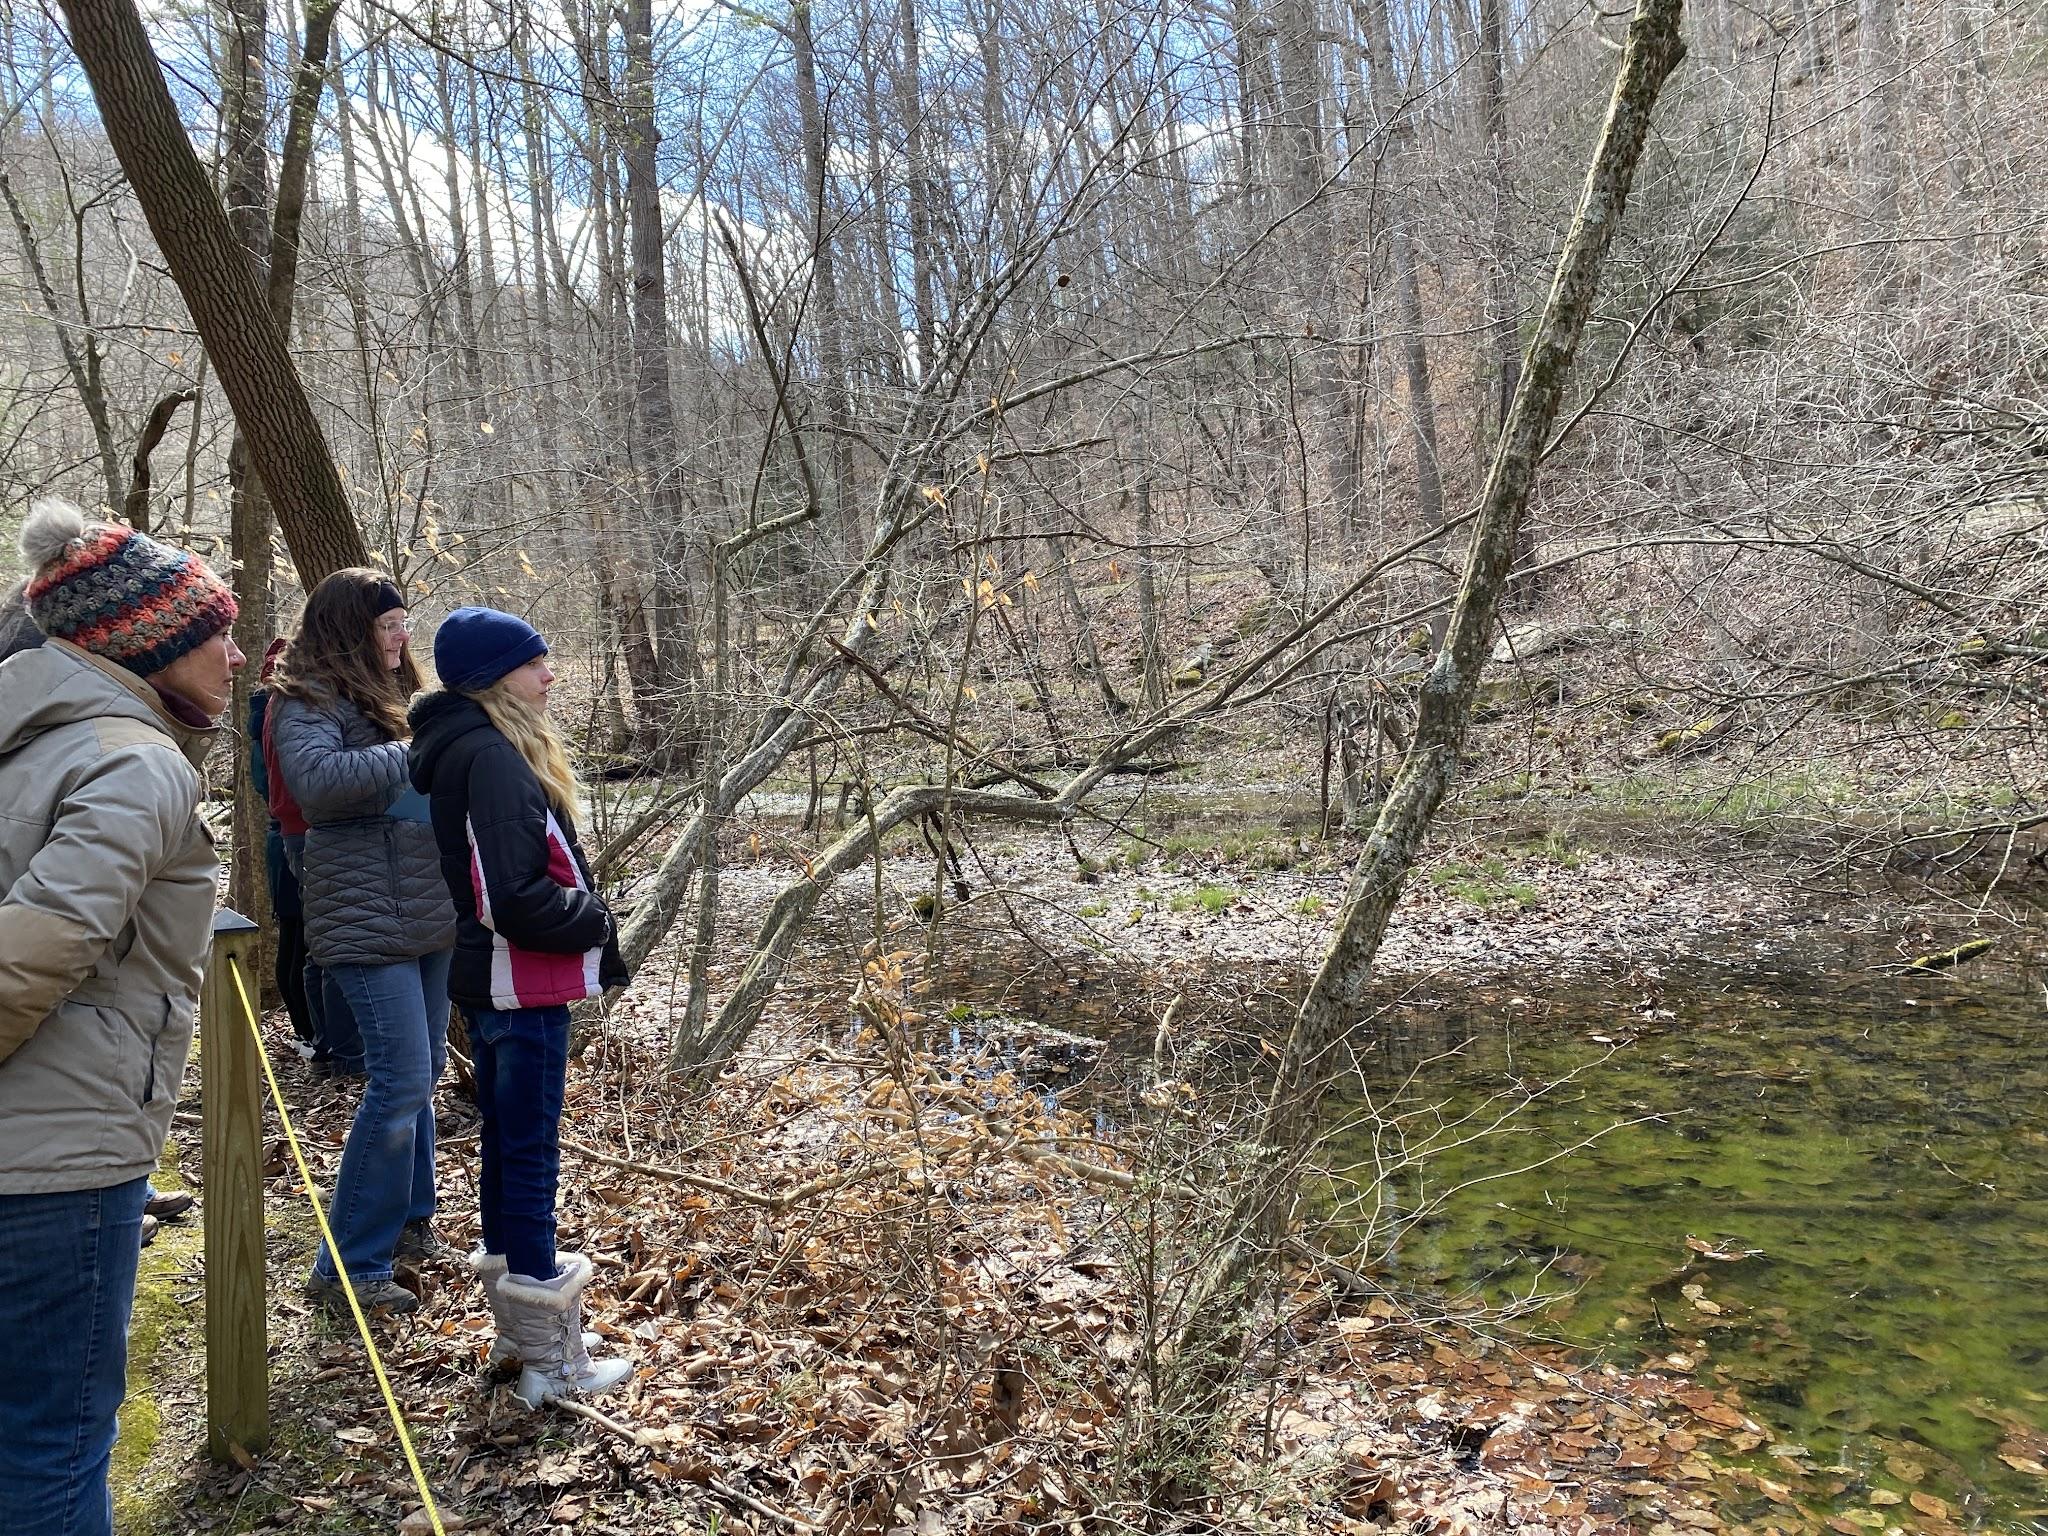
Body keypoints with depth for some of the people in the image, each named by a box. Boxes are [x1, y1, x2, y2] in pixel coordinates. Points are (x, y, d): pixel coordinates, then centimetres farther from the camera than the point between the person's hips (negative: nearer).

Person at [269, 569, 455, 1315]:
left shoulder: (387, 694, 16)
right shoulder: (308, 701, -11)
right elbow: (318, 779, -30)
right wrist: (411, 754, -22)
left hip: (427, 913, 9)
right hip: (367, 919, -9)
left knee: (422, 1072, 15)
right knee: (400, 1082, -11)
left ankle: (406, 1217, 31)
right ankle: (348, 1266, 1)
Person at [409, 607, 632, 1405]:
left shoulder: (465, 748, 9)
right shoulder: (492, 757, -21)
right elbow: (519, 899, -27)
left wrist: (583, 914, 7)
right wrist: (596, 921, -11)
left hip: (491, 984, 10)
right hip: (524, 988, -10)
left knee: (505, 1146, 18)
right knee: (532, 1158, -1)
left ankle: (518, 1324, 34)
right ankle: (551, 1359, 11)